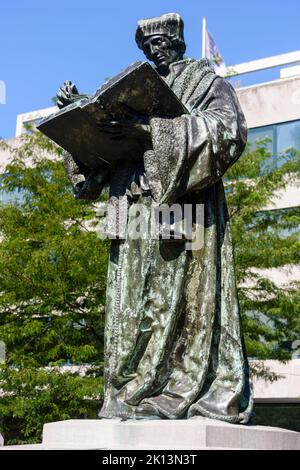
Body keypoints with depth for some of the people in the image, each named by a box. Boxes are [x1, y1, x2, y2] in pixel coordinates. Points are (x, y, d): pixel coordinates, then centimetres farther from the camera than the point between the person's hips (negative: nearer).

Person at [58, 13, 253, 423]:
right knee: (136, 303, -2)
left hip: (184, 205, -6)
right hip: (136, 211, 6)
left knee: (187, 296, -10)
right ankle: (141, 397, 0)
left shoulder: (207, 81, 10)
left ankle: (213, 397, -5)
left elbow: (229, 130, -11)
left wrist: (152, 128, -18)